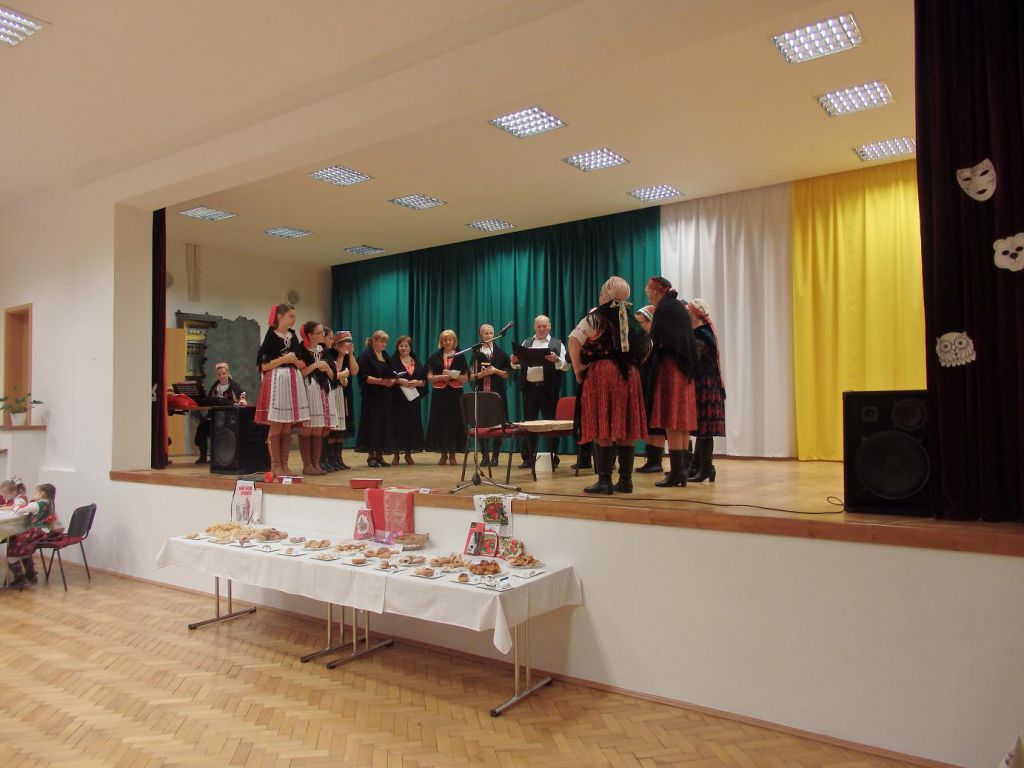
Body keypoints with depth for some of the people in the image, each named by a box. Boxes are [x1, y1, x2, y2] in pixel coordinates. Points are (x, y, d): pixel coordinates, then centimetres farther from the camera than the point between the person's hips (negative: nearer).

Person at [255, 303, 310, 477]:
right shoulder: (271, 336, -3)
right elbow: (264, 365, -7)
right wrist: (284, 359, -14)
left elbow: (302, 364, 17)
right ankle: (275, 465, 2)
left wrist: (295, 360, -3)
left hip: (293, 382, 6)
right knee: (276, 427, -4)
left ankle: (284, 464, 11)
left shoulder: (293, 337, 15)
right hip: (276, 382, -6)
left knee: (287, 428, 6)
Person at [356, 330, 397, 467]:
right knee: (372, 424, -4)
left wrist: (392, 381, -4)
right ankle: (371, 456, 3)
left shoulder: (386, 356, 17)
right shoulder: (366, 356, -5)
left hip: (385, 397, 7)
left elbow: (392, 375, 18)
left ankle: (380, 455, 12)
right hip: (371, 397, -7)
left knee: (385, 425, 5)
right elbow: (363, 376, -14)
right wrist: (380, 381, -23)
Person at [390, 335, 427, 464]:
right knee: (398, 424, -4)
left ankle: (408, 454, 13)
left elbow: (424, 381, 10)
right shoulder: (393, 362, 4)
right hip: (398, 399, -3)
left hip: (414, 399, 3)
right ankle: (396, 454, 5)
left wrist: (417, 382, -10)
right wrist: (399, 381, -19)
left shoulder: (417, 363, 14)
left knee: (412, 424, 3)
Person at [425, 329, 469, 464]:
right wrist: (441, 377, -13)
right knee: (440, 422, -1)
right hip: (439, 394, 1)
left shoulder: (460, 357, 7)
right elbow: (429, 377, 5)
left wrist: (453, 375, -14)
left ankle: (452, 454, 8)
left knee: (454, 422, -2)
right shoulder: (435, 357, 9)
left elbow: (466, 378, 3)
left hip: (455, 394, -1)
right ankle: (443, 454, 10)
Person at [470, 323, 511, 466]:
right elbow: (471, 377, 6)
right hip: (481, 393, 0)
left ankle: (495, 456, 8)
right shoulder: (475, 353, 8)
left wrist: (495, 371, -10)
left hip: (497, 393, 0)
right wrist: (481, 374, -12)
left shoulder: (500, 353, 7)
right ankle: (484, 456, 5)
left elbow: (508, 374, 4)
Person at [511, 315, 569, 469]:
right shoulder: (526, 343, 16)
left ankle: (553, 458, 10)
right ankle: (528, 458, 13)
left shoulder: (557, 343, 5)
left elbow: (566, 366, -3)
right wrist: (514, 361, -10)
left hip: (548, 388, -3)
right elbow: (518, 364, 13)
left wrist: (556, 360, -23)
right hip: (529, 388, 3)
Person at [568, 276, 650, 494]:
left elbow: (574, 340, -15)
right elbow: (647, 346, 24)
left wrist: (578, 369, -8)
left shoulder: (596, 317, -3)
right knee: (625, 430, 7)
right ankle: (625, 480, 11)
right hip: (629, 376, 5)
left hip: (601, 374, -5)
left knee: (602, 430, -5)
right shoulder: (632, 320, 14)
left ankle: (604, 481, -6)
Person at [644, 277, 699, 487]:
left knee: (671, 422, -8)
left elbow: (658, 340, -17)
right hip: (684, 369, 9)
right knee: (682, 420, 10)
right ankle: (683, 467, 15)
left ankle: (676, 472, -7)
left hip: (669, 368, -9)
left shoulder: (663, 309, -10)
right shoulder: (680, 308, 16)